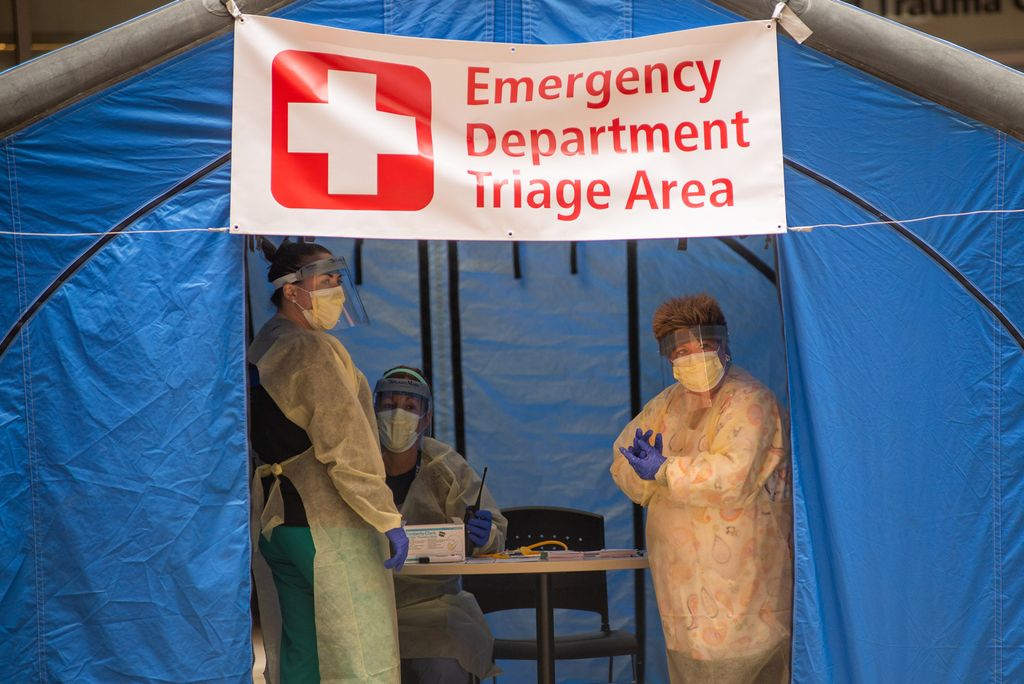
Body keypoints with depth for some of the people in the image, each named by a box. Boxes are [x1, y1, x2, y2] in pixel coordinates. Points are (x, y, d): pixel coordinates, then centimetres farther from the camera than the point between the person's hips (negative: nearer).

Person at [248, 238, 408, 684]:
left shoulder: (261, 349, 14)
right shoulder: (313, 350, -14)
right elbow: (347, 446, -19)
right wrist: (388, 520, -16)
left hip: (272, 522, 9)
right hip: (326, 524, -9)